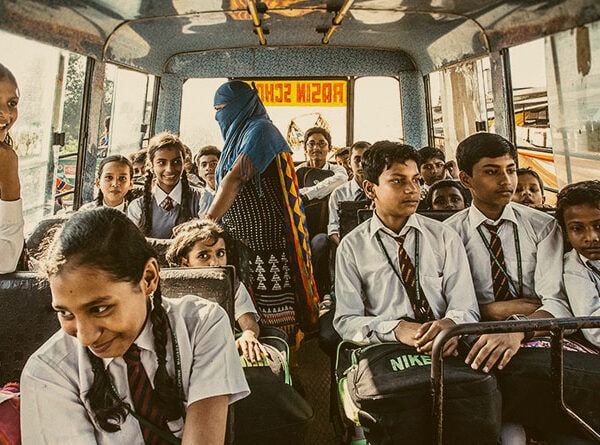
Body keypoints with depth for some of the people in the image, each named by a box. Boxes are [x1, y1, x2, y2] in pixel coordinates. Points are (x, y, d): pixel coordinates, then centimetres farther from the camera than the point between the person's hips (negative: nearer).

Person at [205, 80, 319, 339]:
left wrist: (208, 220, -27)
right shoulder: (237, 136, 21)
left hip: (267, 239, -8)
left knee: (275, 317, -5)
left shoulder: (260, 130, -7)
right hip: (241, 239, 9)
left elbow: (236, 178, -20)